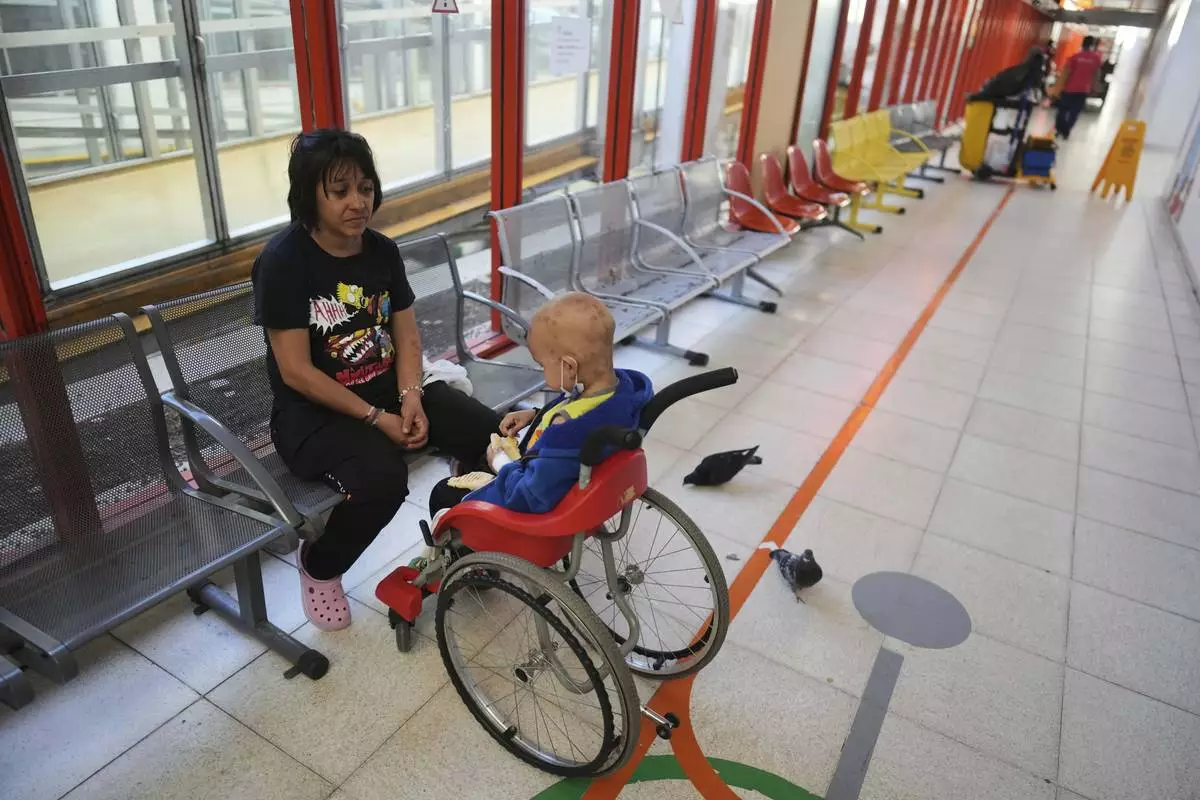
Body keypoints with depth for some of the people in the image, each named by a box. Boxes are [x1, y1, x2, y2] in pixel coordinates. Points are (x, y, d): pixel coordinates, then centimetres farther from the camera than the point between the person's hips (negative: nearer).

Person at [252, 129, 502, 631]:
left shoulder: (382, 250, 2)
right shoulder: (282, 262, -16)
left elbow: (406, 336, 4)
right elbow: (296, 372, -18)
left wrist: (410, 397, -15)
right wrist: (376, 418, -21)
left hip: (389, 389, 6)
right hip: (313, 411, -5)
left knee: (492, 435, -13)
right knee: (381, 479, -35)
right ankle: (318, 567, -1)